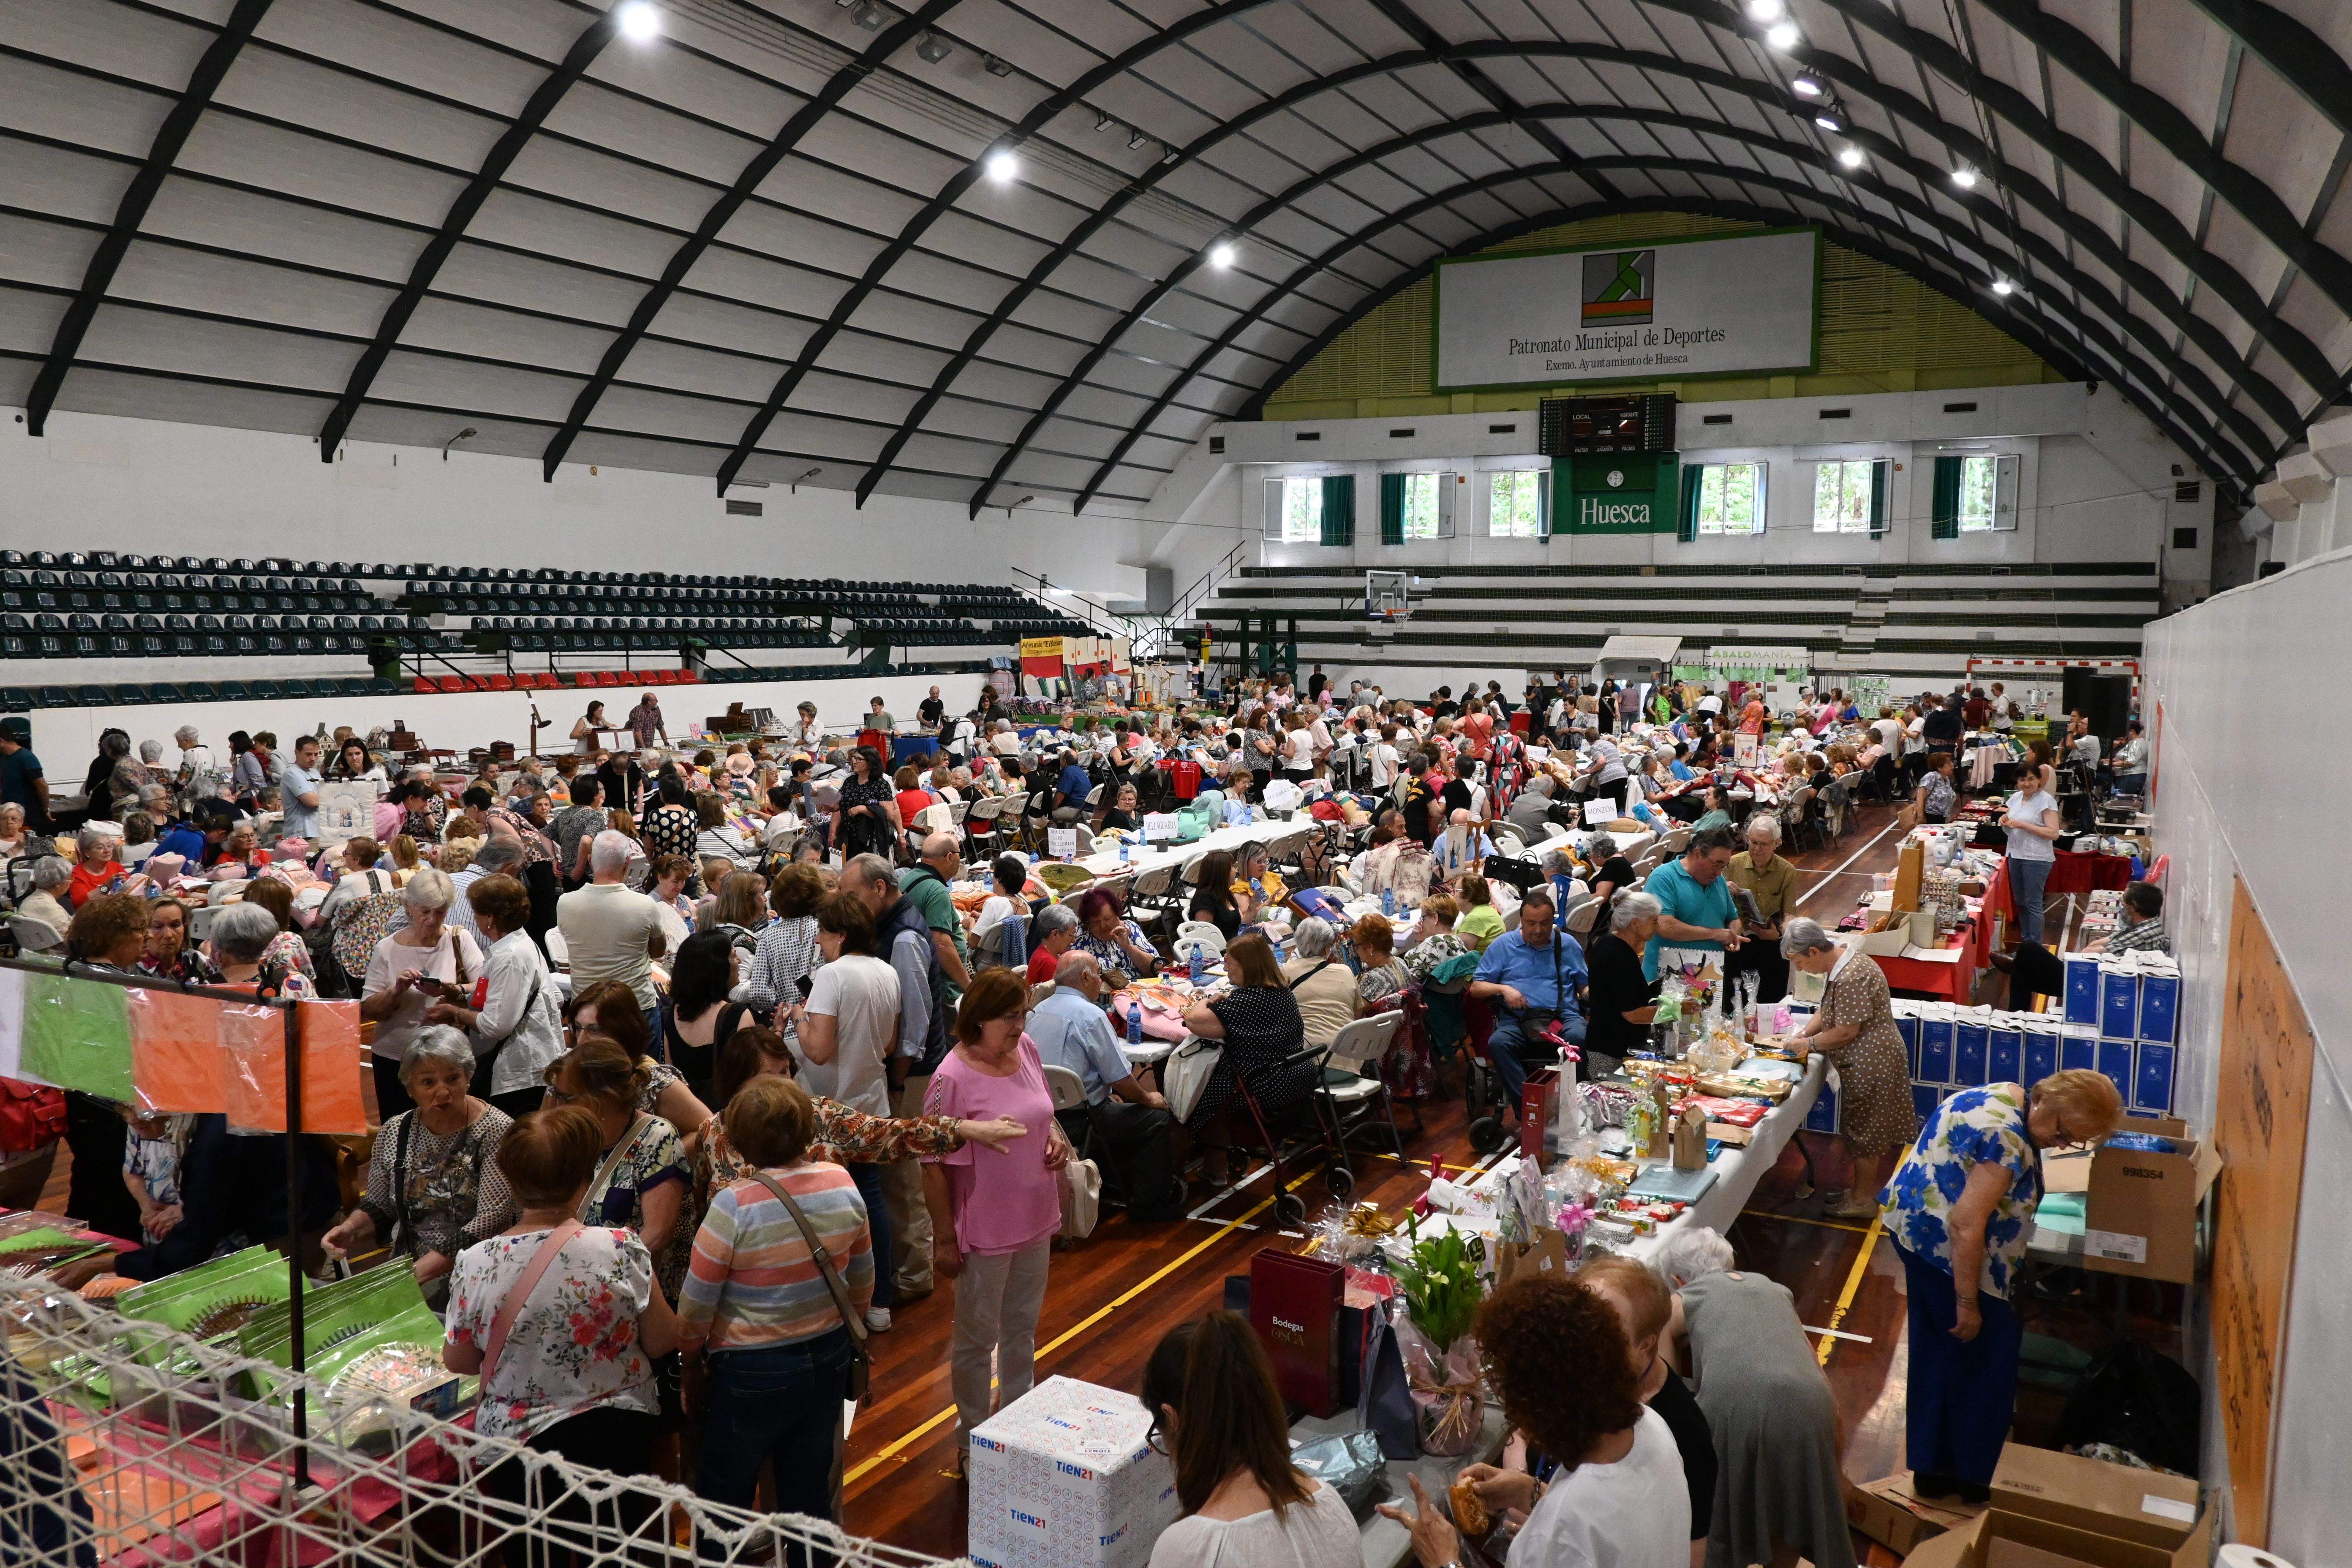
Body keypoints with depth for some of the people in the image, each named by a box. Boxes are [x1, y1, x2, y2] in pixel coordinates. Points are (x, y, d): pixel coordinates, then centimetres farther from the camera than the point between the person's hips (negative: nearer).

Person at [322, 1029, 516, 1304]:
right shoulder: (394, 1132, 6)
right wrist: (350, 1229, -5)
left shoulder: (497, 1131, -10)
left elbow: (493, 1219, -17)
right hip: (406, 1268, 6)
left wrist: (420, 1271, -23)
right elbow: (378, 1207, 18)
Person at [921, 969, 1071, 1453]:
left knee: (1022, 1327, 24)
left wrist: (1056, 1138, -6)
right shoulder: (953, 1079, -23)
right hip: (985, 1230, -6)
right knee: (977, 1339, 13)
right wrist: (944, 1239, -15)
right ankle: (974, 1436, 32)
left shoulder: (1026, 1050, -3)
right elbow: (933, 1165, -18)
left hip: (1035, 1220, 7)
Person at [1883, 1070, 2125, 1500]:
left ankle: (1932, 1471, 29)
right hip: (1940, 1243, -10)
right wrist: (1968, 1303, -21)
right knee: (1989, 1353, 4)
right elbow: (1966, 1224, -29)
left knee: (1937, 1351, 18)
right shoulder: (2006, 1139, -27)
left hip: (1916, 1226, 10)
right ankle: (1973, 1478, 17)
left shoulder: (2004, 1096, 5)